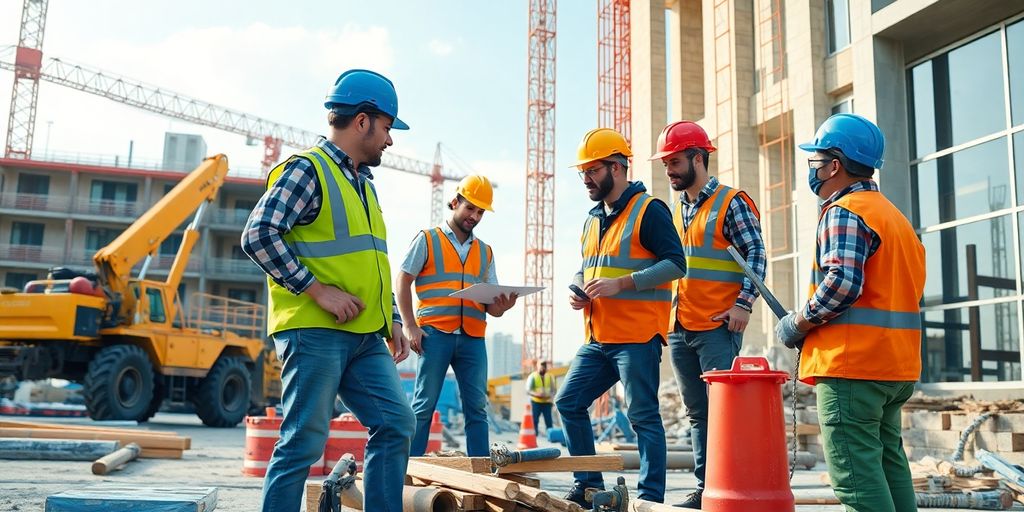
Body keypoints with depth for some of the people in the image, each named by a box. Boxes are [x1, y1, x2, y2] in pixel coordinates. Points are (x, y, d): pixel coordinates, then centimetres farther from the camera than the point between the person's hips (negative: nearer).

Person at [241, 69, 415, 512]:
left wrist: (392, 319, 16)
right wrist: (317, 290, -19)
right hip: (314, 331, -8)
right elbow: (258, 235, -18)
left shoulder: (364, 184, 21)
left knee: (395, 424, 4)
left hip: (366, 337, 9)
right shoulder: (306, 169, -7)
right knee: (304, 441, -4)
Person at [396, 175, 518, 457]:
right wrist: (409, 326, -8)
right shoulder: (427, 240, 8)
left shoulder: (485, 251, 20)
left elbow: (491, 300, 14)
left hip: (473, 338, 4)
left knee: (477, 407, 2)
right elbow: (403, 282, 2)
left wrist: (501, 306, -10)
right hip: (435, 333, -4)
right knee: (424, 404, -2)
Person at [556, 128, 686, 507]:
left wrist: (621, 283, -20)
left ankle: (651, 496, 4)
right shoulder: (592, 220, 19)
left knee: (642, 416, -5)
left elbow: (675, 263, -13)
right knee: (569, 402, 8)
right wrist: (579, 291, 5)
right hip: (598, 338, 9)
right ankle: (588, 485, 19)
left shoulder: (649, 210, -6)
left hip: (637, 336, -8)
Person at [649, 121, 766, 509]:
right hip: (680, 329, 7)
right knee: (697, 414, 10)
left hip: (717, 327, -7)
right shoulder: (677, 211, 17)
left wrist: (744, 303, -18)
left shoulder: (731, 202, -4)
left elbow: (756, 254, -8)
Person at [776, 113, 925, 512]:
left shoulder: (844, 211, -11)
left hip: (851, 363, -10)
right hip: (897, 367, 10)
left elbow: (842, 282, -24)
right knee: (888, 462, 16)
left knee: (854, 470, -7)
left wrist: (797, 324, -11)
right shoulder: (894, 215, 20)